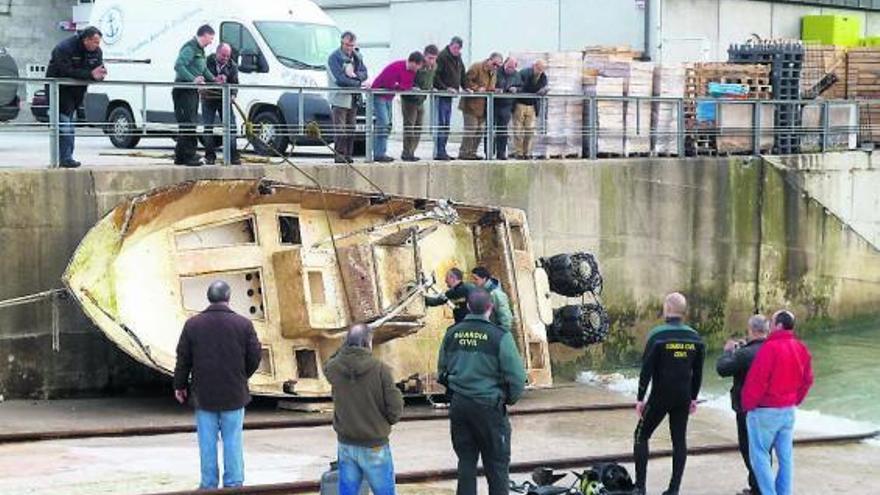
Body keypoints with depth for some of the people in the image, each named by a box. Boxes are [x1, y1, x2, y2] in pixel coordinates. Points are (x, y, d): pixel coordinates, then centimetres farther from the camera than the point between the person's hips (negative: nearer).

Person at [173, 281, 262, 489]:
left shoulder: (193, 324, -4)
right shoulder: (244, 324, -6)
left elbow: (183, 358, 1)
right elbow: (254, 357, -2)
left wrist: (180, 385, 14)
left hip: (204, 394, 1)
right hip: (234, 394, -1)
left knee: (207, 442, 7)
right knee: (232, 441, 6)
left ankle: (209, 484, 11)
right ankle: (233, 483, 8)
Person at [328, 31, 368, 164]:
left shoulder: (357, 56, 14)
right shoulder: (334, 57, -7)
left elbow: (364, 73, 7)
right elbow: (339, 79, -15)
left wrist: (354, 75, -15)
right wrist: (359, 84, -14)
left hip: (353, 99, 6)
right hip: (339, 99, -6)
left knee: (350, 129, 7)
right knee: (340, 130, -10)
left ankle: (348, 156, 10)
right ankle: (340, 156, -9)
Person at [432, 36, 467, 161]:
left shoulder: (458, 58, 15)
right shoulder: (442, 57, -12)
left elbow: (462, 75, 23)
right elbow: (435, 76, -17)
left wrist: (465, 87, 8)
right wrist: (445, 88, -22)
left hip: (450, 95, 9)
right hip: (442, 95, -9)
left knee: (446, 125, 11)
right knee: (441, 124, -10)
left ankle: (442, 151, 15)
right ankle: (439, 152, -10)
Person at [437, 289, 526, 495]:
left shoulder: (452, 334, 1)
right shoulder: (499, 336, -14)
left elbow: (442, 371, 11)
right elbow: (516, 376, -13)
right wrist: (510, 399, 6)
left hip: (458, 405, 4)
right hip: (489, 406, -4)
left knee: (466, 461, 14)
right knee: (496, 464, 7)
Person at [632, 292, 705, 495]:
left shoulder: (658, 335, -12)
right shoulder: (694, 337, 3)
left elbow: (647, 369, -12)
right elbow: (698, 371, 9)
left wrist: (640, 398, -6)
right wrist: (693, 398, 17)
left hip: (660, 396, -4)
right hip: (683, 398, 4)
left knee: (641, 436, 7)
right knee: (679, 440, 9)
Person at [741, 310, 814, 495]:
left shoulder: (770, 348, -20)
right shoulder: (801, 349, 4)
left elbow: (757, 381, -19)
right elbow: (807, 380, 11)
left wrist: (748, 405, -6)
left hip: (765, 411, -7)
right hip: (788, 411, 7)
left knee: (759, 455, 1)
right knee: (785, 456, 11)